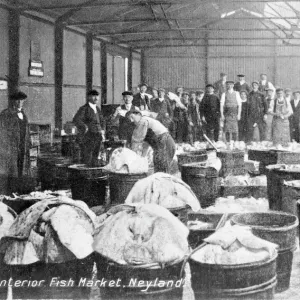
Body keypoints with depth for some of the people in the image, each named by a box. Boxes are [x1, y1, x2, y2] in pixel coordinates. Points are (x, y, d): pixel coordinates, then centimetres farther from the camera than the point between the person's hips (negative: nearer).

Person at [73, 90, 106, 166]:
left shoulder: (97, 109, 16)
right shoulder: (84, 109, -7)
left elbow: (102, 121, 28)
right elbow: (76, 120, -20)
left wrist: (102, 131, 12)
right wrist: (86, 128, -23)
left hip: (97, 138, 7)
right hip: (87, 138, -7)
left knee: (94, 161, 8)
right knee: (87, 160, -9)